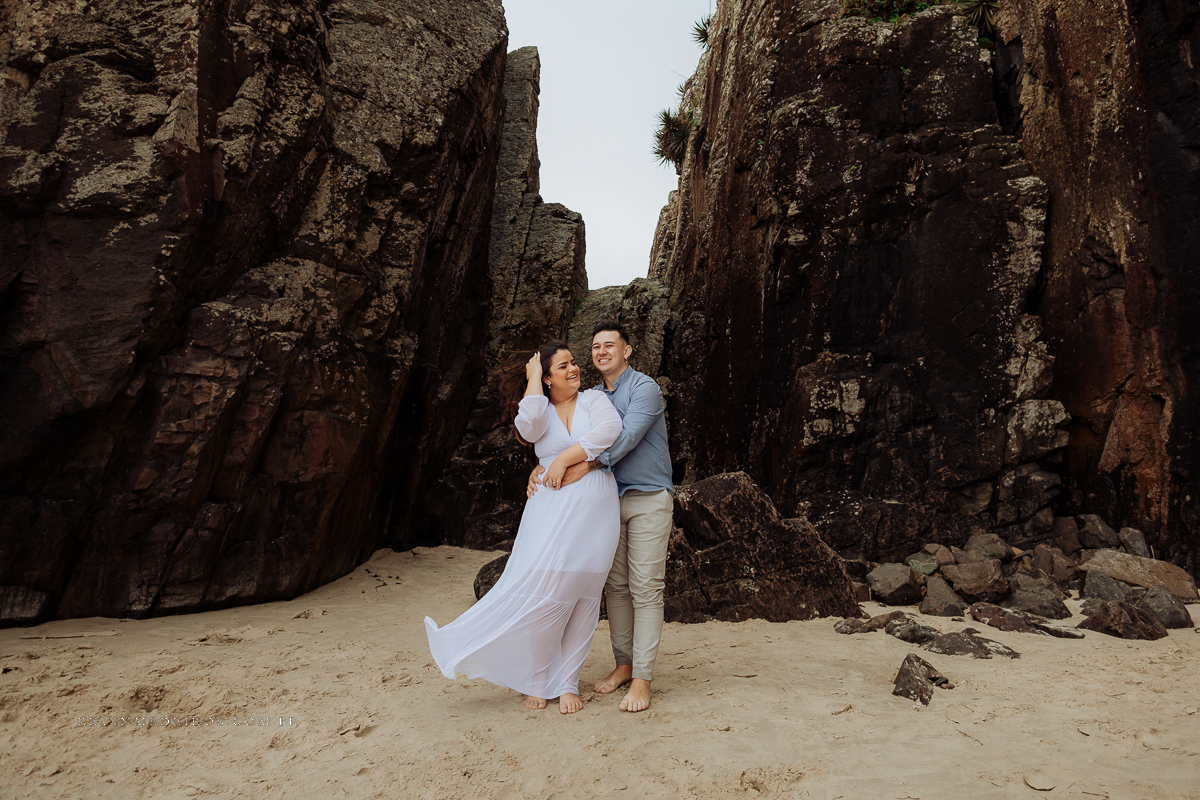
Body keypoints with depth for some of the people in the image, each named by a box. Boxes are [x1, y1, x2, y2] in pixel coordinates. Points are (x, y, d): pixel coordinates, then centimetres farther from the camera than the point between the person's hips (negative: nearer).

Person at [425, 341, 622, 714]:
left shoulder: (593, 399, 9)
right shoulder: (540, 410, 10)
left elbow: (610, 430, -11)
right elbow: (529, 427, -15)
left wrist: (566, 458, -13)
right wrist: (532, 380, -3)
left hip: (595, 509, 0)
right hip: (552, 508, 0)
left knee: (583, 597, 4)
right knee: (540, 592, -10)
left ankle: (566, 683, 17)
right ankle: (537, 681, 9)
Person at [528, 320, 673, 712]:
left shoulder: (644, 388, -9)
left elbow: (626, 438, -21)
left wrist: (584, 467, -29)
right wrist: (541, 467, -8)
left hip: (648, 498, -6)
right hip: (610, 500, 6)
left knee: (645, 588, -6)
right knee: (615, 586, 9)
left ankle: (642, 679, -1)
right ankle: (624, 664, 21)